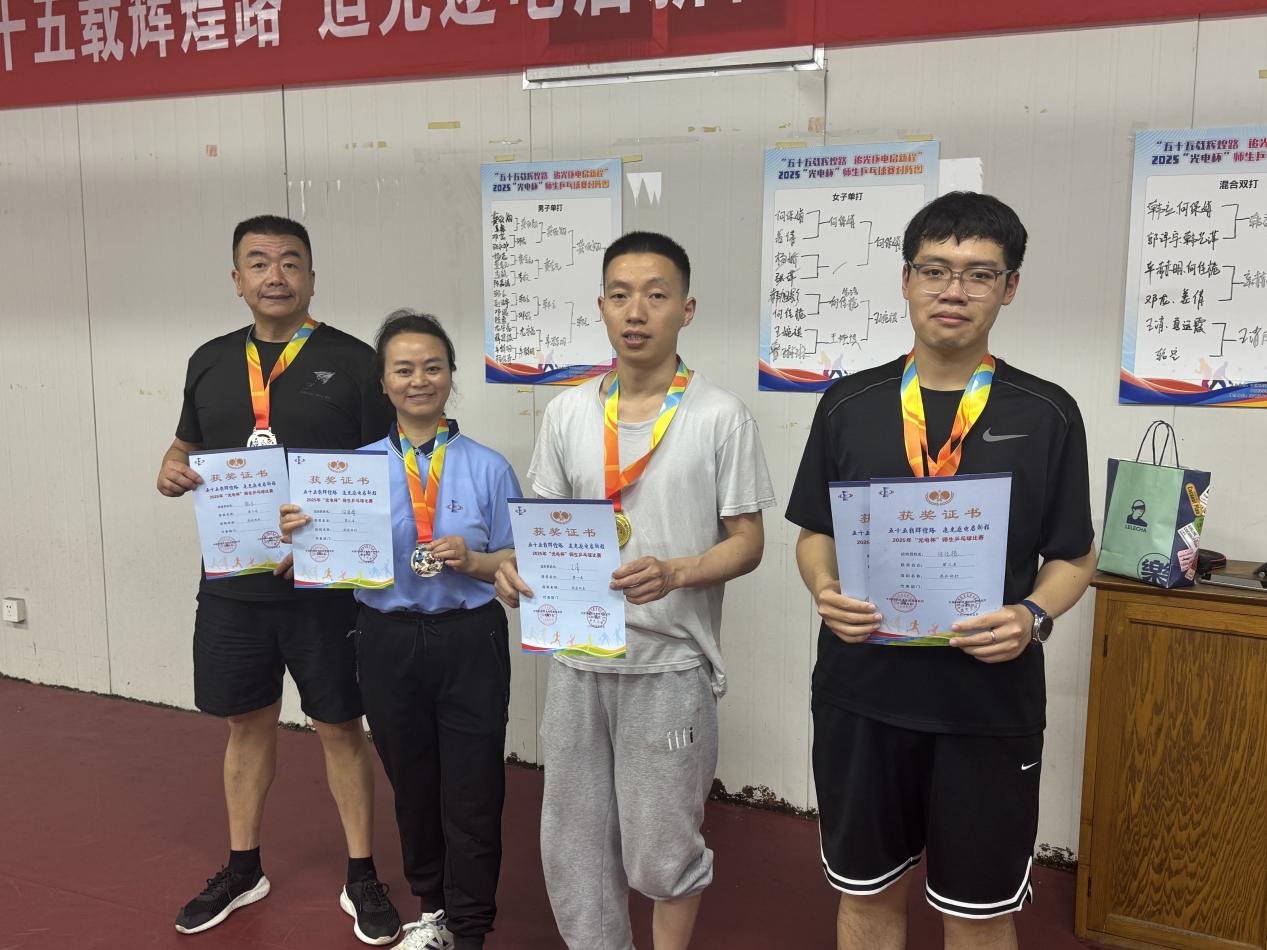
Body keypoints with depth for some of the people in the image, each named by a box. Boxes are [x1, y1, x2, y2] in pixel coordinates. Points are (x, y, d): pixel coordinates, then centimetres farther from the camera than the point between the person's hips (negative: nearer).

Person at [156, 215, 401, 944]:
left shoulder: (353, 362, -6)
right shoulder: (211, 361, 7)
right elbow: (186, 449, 18)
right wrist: (172, 472, -6)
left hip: (325, 586, -4)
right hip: (232, 585, 4)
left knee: (340, 726, 7)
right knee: (247, 722, 17)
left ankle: (363, 878, 23)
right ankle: (243, 870, 35)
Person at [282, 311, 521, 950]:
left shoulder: (487, 467, -3)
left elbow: (521, 564, 0)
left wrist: (472, 560, -18)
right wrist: (301, 539, -15)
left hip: (469, 641, -2)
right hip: (389, 642, 2)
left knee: (471, 794, 6)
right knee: (411, 786, 18)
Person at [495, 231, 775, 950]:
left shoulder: (722, 417, -6)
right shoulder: (569, 412, 5)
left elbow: (747, 542, -5)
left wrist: (674, 573, -23)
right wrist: (518, 565, -10)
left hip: (670, 662, -4)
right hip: (577, 656, 4)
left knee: (660, 852, 8)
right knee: (572, 841, 15)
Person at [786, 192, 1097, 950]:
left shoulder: (1047, 414, -3)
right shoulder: (848, 404, 1)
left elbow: (1073, 556, 2)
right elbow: (815, 533, 7)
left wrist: (1034, 617, -17)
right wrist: (826, 591, -13)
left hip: (990, 704, -1)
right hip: (861, 694, 2)